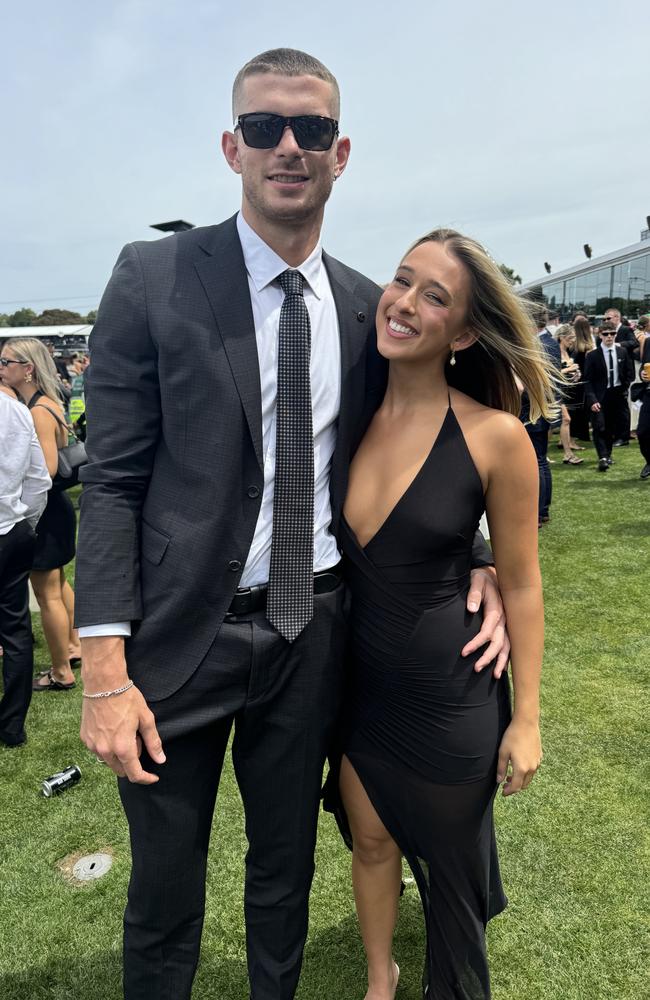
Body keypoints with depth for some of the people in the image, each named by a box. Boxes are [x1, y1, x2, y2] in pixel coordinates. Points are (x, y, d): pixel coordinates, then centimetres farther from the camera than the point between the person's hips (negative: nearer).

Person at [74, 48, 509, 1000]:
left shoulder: (368, 306, 4)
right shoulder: (153, 277, -7)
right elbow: (113, 478, -9)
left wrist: (476, 565, -1)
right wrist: (104, 670, -14)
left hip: (313, 633, 3)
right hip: (183, 633, -2)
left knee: (286, 870, 23)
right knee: (163, 892, 14)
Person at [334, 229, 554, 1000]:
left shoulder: (495, 437, -18)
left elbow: (520, 583, -8)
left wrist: (526, 719, -4)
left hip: (450, 695, -3)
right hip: (358, 683, 3)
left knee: (451, 862, 20)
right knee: (371, 843, 23)